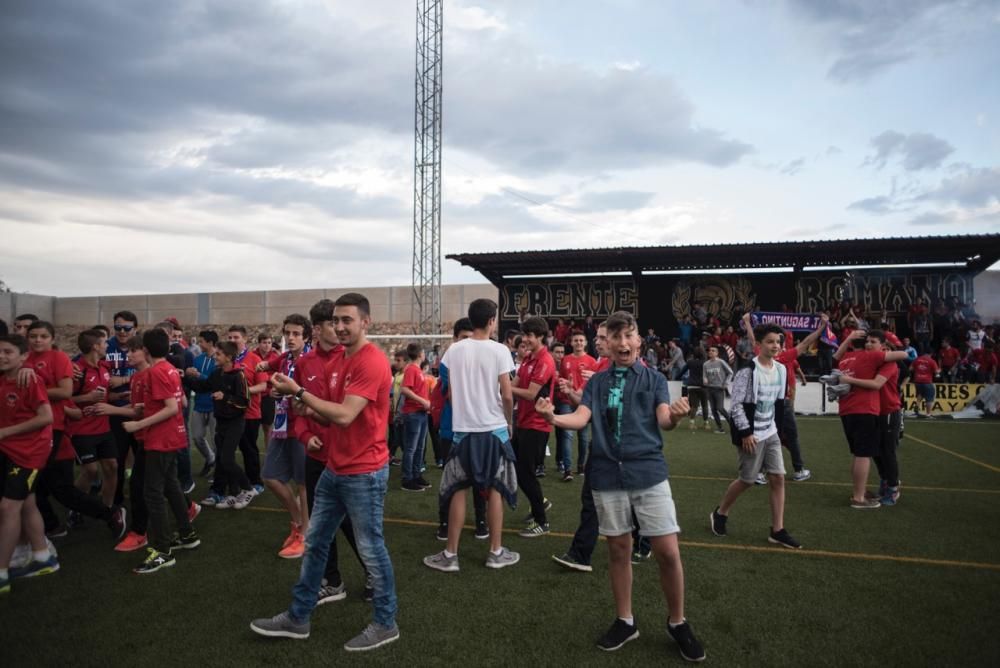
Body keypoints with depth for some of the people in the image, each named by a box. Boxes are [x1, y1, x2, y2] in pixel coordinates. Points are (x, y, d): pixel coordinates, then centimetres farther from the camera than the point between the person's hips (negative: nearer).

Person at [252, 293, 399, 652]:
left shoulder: (372, 362, -20)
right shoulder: (339, 360, 11)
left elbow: (345, 414, -25)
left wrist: (298, 392, -19)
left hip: (364, 473, -9)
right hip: (334, 469, 9)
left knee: (370, 548, 3)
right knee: (314, 542, 16)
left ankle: (386, 624, 20)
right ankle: (298, 617, 31)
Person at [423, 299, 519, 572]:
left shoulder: (454, 350, -1)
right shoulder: (499, 350, -8)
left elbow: (450, 393, 4)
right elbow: (507, 396, -8)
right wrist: (510, 422, 9)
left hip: (462, 429, 2)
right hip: (494, 429, -1)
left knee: (458, 490, 9)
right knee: (494, 489, 10)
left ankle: (450, 554, 13)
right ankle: (496, 552, 18)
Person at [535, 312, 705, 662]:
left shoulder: (654, 378, 3)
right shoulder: (597, 381, 7)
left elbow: (663, 420, -9)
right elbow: (580, 417, -5)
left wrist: (675, 416, -33)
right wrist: (552, 417, -26)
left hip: (648, 471, -1)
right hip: (608, 475, 2)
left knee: (668, 551, -2)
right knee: (618, 549, 12)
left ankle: (677, 623, 21)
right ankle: (625, 621, 30)